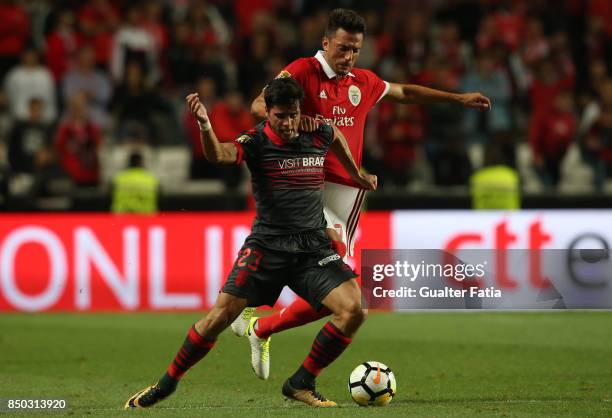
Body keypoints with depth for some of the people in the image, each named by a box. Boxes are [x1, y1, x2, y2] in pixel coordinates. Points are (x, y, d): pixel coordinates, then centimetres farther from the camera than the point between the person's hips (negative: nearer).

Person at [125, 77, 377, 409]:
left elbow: (336, 137, 30)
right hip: (266, 246, -3)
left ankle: (301, 384, 0)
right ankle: (168, 382, 10)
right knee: (220, 316, -11)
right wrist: (204, 124, -50)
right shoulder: (257, 141, -9)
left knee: (353, 310, -16)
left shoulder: (318, 134, 3)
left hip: (314, 249, 3)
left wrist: (356, 174, 38)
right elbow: (218, 154, -31)